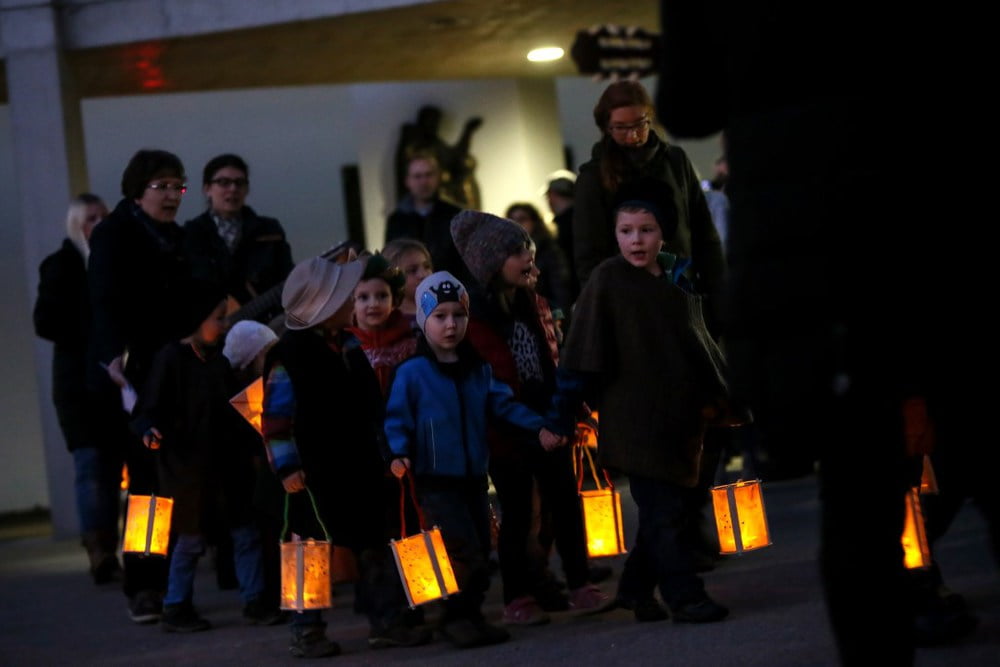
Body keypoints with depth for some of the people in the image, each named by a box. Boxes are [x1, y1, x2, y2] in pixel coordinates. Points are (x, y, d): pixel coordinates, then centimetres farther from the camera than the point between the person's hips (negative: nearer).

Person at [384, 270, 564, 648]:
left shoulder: (478, 371, 9)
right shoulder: (411, 373, -9)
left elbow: (503, 404, 10)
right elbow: (397, 419, -9)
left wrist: (537, 427, -1)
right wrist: (398, 454, -25)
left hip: (474, 476, 6)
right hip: (436, 480, -6)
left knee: (480, 554, 10)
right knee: (466, 553, -12)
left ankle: (469, 617, 23)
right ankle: (457, 618, 3)